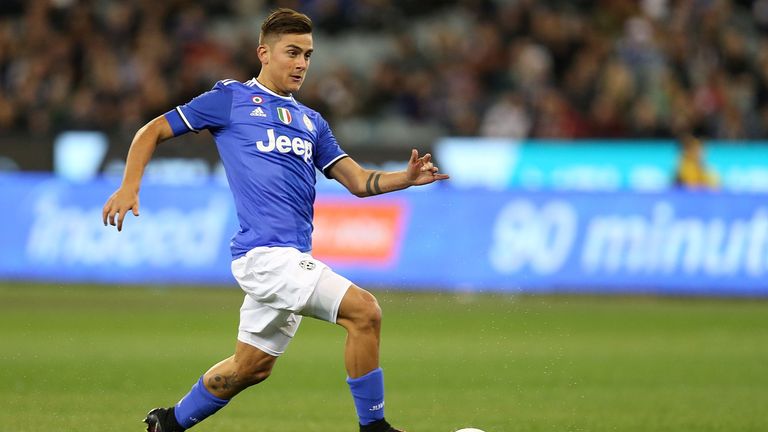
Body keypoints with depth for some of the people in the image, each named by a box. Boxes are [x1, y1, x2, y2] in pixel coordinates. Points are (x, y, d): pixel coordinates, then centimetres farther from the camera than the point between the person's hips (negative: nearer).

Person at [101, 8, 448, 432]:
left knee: (251, 366, 16)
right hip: (265, 251, -8)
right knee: (363, 310, -20)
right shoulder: (232, 98, 4)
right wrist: (129, 187, -8)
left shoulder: (310, 122, 22)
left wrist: (406, 178, -4)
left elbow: (358, 180, 15)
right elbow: (153, 131, 7)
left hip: (290, 258, 8)